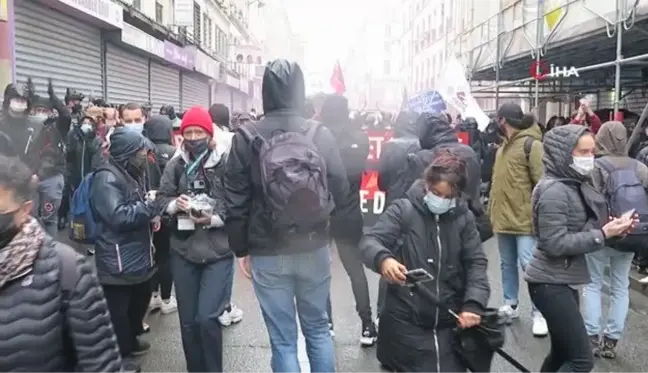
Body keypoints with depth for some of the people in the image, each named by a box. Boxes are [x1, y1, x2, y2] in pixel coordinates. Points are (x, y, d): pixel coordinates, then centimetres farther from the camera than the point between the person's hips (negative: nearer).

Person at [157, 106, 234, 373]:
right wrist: (175, 204, -13)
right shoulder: (176, 165, 3)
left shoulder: (226, 162, -9)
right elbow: (161, 198, 7)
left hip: (218, 251, -4)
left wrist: (213, 219, -22)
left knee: (207, 318, -9)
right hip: (183, 251, 4)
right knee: (187, 320, 13)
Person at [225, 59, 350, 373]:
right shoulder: (321, 134, -5)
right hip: (315, 248, 2)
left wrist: (241, 249, 7)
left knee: (283, 340, 9)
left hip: (268, 253, -1)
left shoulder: (247, 137, -8)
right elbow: (341, 192, -1)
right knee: (318, 328, 20)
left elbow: (236, 201, -5)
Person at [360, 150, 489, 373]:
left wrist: (473, 304, -13)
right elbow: (370, 240, -14)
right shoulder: (403, 210, -7)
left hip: (450, 322, 4)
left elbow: (476, 262, 2)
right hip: (406, 322, -3)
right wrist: (383, 259, -37)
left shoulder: (464, 217, 3)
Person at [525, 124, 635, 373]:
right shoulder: (554, 190, -20)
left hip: (564, 281, 10)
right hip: (550, 283, -10)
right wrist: (602, 234, -18)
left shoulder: (575, 185, 10)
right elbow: (556, 244, -23)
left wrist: (610, 228, -1)